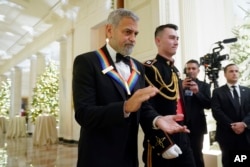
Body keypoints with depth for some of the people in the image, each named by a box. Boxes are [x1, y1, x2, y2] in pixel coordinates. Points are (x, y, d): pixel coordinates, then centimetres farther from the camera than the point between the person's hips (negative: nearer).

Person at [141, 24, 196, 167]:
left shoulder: (175, 70, 15)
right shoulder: (149, 68, -13)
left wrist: (184, 136, 16)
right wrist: (163, 143, -20)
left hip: (182, 139, 8)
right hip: (160, 142, -8)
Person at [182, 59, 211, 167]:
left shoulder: (204, 85, 8)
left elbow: (208, 105, -2)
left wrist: (197, 92, -16)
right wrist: (181, 88, -16)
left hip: (196, 125, 0)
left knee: (197, 154, 3)